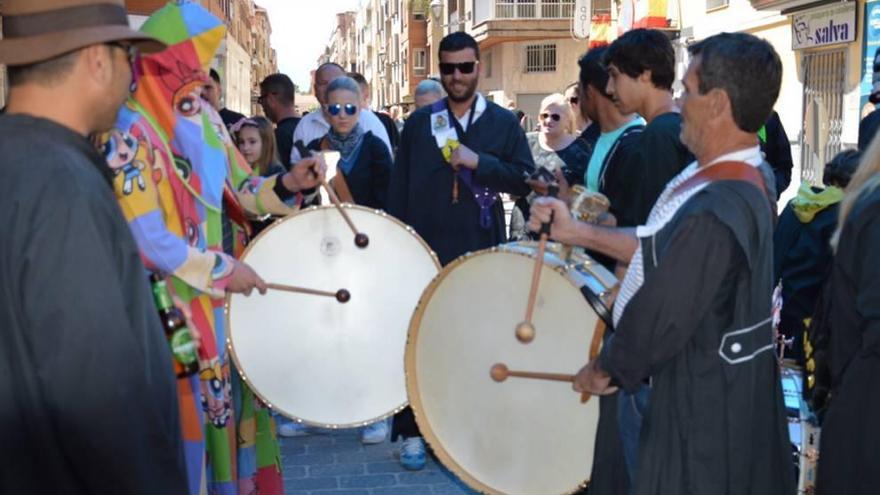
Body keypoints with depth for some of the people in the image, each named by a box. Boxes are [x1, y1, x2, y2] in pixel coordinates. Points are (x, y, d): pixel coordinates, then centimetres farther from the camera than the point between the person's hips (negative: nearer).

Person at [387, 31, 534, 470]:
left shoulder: (503, 122, 5)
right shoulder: (418, 122, 8)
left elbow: (525, 180, -3)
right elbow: (398, 187, 6)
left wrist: (479, 162, -15)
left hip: (479, 252, -1)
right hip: (425, 251, 1)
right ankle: (412, 431, 13)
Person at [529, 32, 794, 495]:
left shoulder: (713, 213, -33)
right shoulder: (751, 173, -1)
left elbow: (656, 322, -24)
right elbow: (662, 248, 8)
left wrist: (603, 370, -6)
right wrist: (577, 231, 5)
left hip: (704, 403, -9)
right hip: (733, 383, 9)